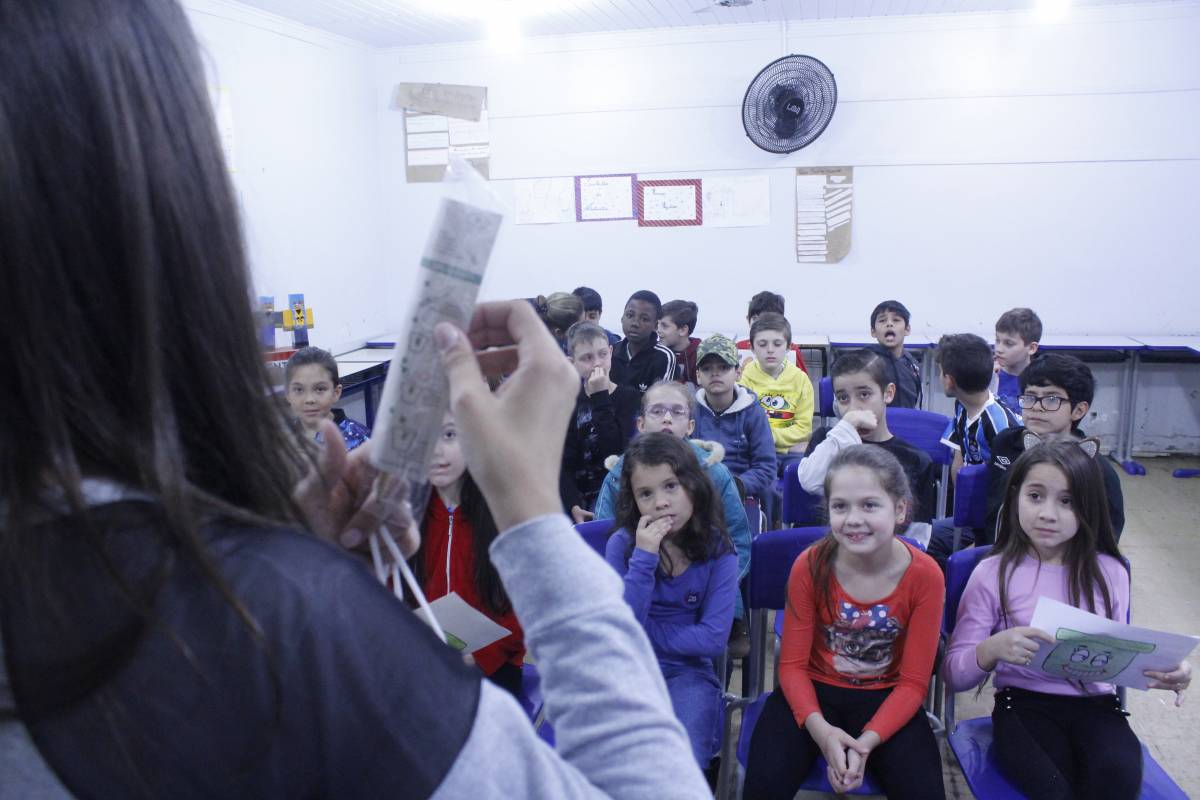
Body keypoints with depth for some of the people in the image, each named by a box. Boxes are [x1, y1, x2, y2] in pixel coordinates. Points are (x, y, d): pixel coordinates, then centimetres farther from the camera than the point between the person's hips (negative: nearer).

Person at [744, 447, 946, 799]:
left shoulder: (924, 575, -15)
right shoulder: (810, 566, -15)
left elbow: (913, 681, -10)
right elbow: (792, 664, -8)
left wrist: (867, 741, -24)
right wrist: (819, 728, -26)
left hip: (885, 698, 1)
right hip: (816, 690, 0)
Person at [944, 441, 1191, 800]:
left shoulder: (1109, 572, 5)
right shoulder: (993, 573, -3)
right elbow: (954, 676, -4)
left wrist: (1162, 671, -7)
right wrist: (992, 649, -25)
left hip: (1096, 705, 3)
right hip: (1024, 705, -3)